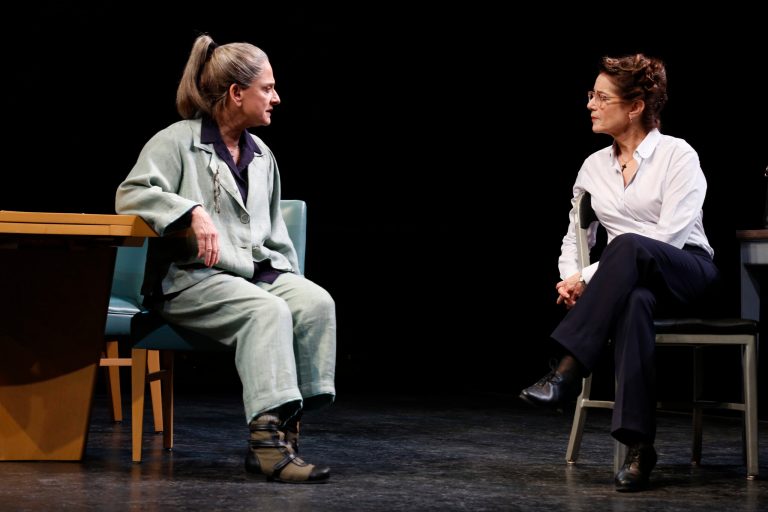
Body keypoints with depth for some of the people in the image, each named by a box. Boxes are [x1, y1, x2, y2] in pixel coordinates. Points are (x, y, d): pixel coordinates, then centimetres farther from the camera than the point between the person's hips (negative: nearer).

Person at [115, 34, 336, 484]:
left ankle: (286, 428, -26)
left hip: (260, 273, 7)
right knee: (268, 312, -35)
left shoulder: (262, 156, 21)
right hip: (193, 279, -6)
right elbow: (131, 194, -13)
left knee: (317, 303, -24)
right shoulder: (179, 141, -1)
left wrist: (291, 282, 11)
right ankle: (267, 437, -42)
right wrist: (193, 212, -27)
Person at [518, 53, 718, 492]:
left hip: (688, 272, -3)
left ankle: (567, 374, -44)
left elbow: (670, 237, -15)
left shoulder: (678, 155, -5)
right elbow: (576, 236, 18)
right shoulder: (595, 167, 13)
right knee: (634, 302, -39)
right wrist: (571, 278, -7)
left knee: (628, 246, -39)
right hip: (630, 279, 3)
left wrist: (590, 276, -19)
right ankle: (639, 447, -44)